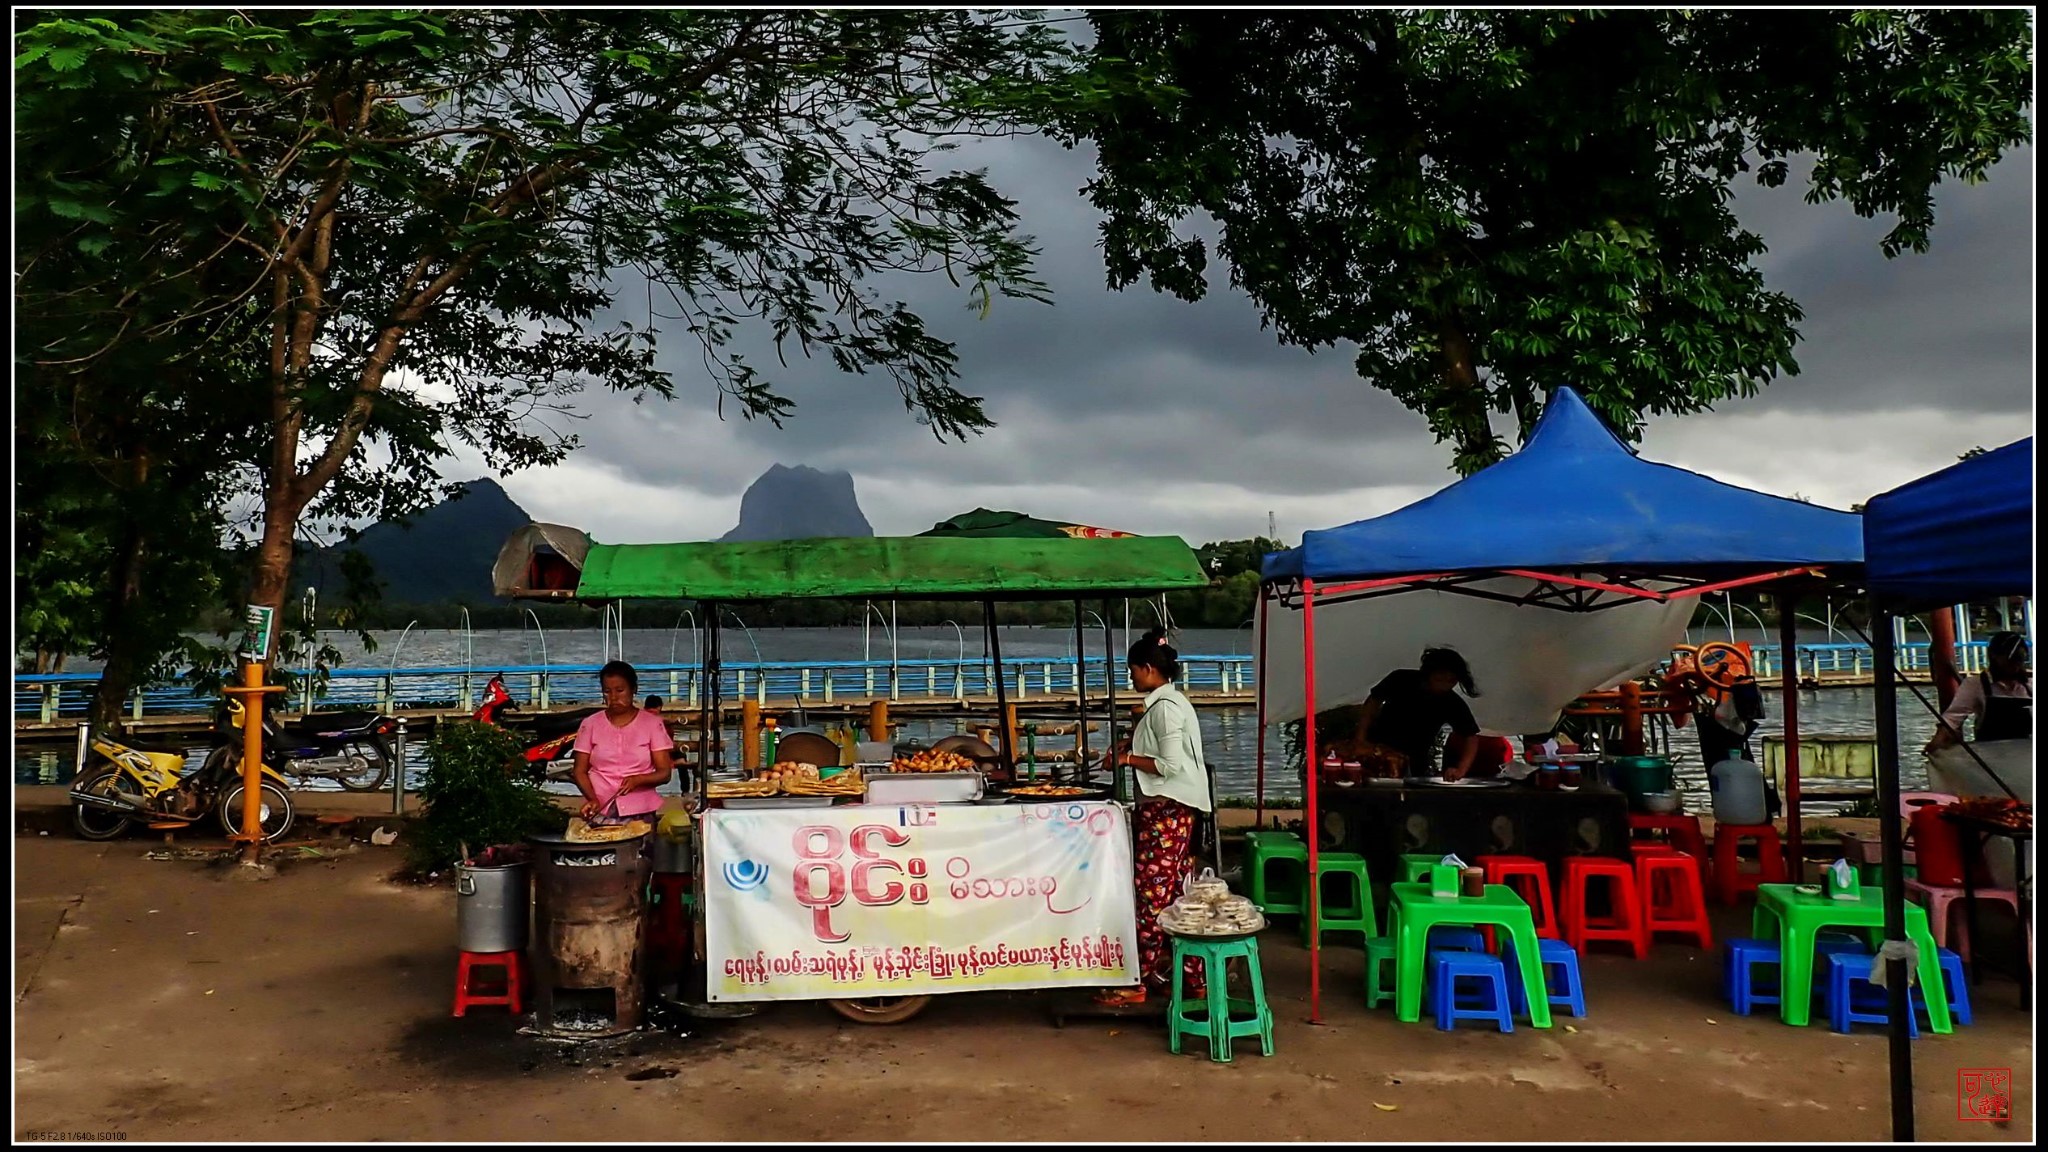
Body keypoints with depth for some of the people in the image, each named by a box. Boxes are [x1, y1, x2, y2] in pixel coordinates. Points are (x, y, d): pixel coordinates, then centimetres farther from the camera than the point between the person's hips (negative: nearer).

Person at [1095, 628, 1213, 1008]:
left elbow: (1170, 764, -20)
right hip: (1175, 809, 10)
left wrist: (1130, 759, -11)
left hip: (1166, 810, -10)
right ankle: (1192, 978, 17)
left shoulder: (1165, 707, -15)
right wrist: (1130, 747, 14)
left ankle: (1137, 982, 3)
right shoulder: (1171, 702, 15)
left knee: (1152, 894, -4)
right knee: (1177, 894, 12)